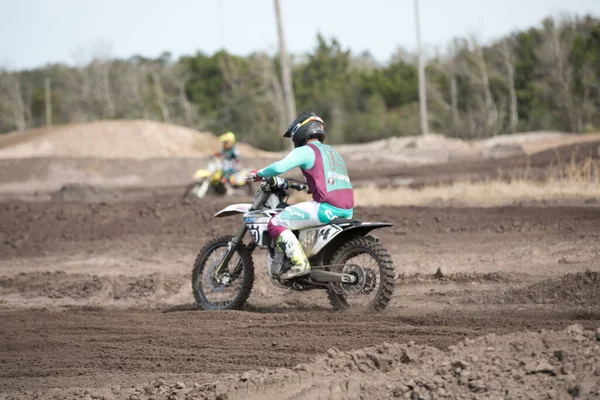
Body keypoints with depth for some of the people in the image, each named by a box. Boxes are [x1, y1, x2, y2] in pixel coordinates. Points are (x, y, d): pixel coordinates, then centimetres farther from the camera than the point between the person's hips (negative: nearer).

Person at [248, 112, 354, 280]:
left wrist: (259, 174, 0)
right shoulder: (332, 151, 25)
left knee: (275, 224, -6)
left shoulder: (305, 151, -1)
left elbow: (280, 167, -15)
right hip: (347, 211, 9)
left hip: (327, 208, -9)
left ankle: (300, 264, -18)